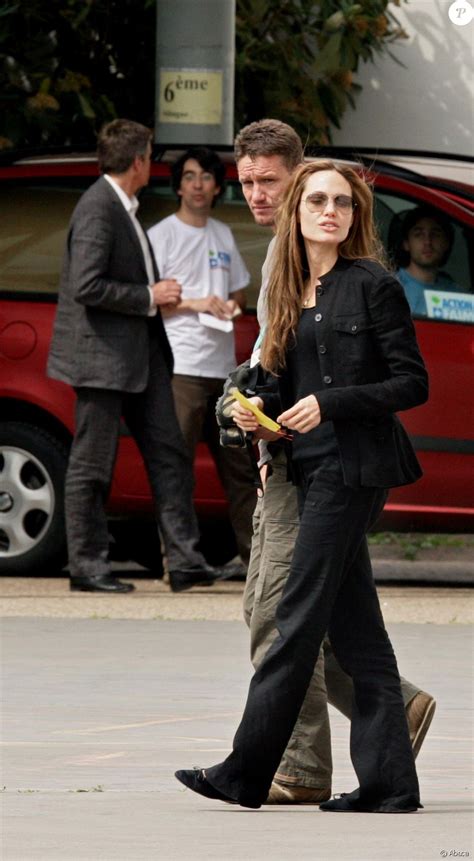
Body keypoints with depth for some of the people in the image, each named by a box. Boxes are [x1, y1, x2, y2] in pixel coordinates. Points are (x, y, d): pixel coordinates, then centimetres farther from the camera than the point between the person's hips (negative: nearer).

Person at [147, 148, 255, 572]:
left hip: (223, 365, 7)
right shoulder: (161, 235, -1)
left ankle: (254, 555, 14)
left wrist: (232, 305, 4)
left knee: (239, 464, 9)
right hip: (181, 366, -7)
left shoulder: (223, 235, 18)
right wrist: (193, 303, -17)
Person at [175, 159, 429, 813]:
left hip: (352, 465, -8)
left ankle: (246, 774, -2)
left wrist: (328, 405, -16)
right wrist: (261, 409, 0)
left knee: (300, 618, -5)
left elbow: (413, 383, -9)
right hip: (314, 466, 8)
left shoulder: (372, 286, -6)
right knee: (355, 630, 6)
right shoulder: (293, 290, 15)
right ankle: (389, 784, 6)